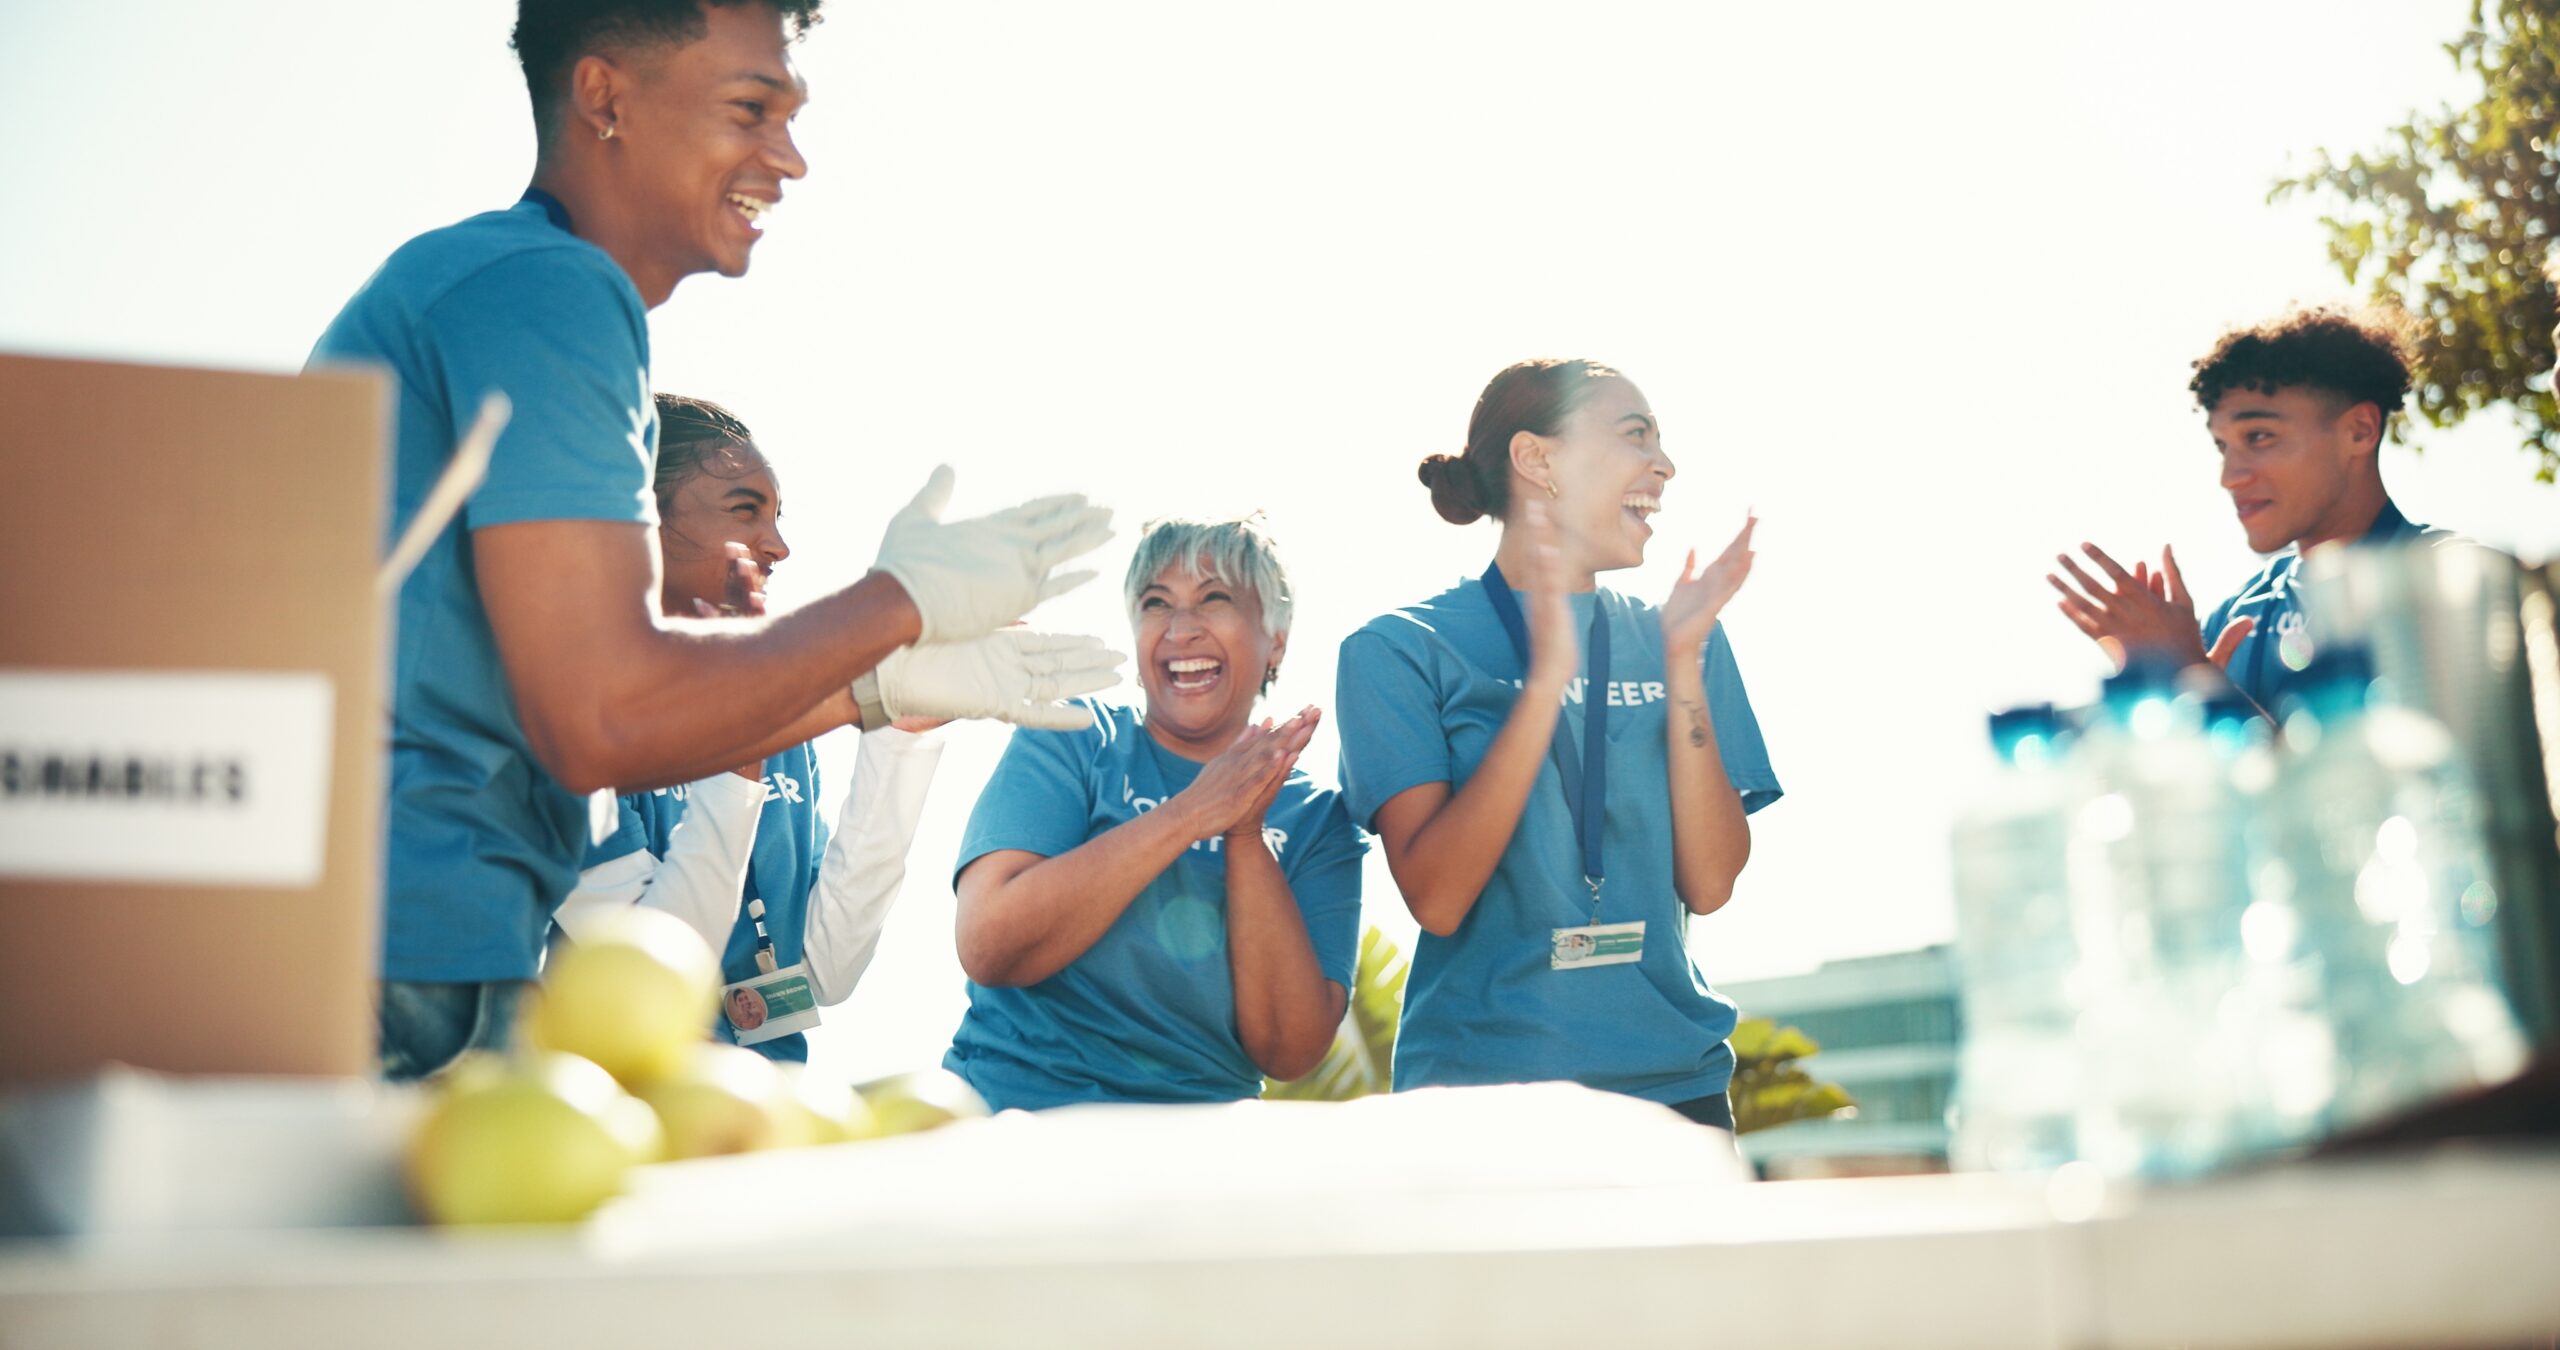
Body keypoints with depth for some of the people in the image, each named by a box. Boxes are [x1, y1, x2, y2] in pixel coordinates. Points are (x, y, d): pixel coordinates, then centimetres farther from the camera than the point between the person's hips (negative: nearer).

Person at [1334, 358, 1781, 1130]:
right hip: (1480, 1092, -3)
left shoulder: (1684, 643, 8)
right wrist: (1545, 681, -21)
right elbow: (1434, 899, -14)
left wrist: (1683, 664, -10)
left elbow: (1709, 885, -2)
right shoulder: (1401, 649, -3)